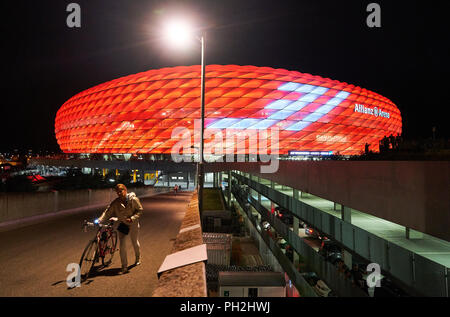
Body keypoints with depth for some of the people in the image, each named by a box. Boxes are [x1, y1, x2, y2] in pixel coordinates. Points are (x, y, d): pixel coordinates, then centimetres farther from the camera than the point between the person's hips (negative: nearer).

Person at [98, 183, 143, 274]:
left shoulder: (133, 199, -18)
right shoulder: (116, 202, -12)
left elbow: (140, 210, -11)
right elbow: (107, 212, -15)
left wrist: (132, 218, -23)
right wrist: (99, 221, -29)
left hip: (133, 224, -1)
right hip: (122, 224, 2)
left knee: (135, 242, 16)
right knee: (122, 245, -3)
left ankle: (138, 259, 45)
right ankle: (124, 267, 10)